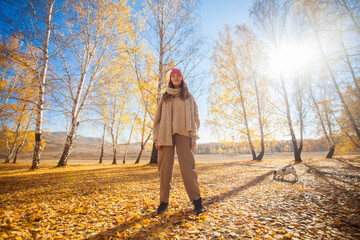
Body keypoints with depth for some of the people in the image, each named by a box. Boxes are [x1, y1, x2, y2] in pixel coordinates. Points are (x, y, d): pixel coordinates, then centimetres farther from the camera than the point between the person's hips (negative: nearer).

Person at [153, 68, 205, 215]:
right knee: (165, 168, -1)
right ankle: (164, 201, 8)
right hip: (166, 134, 2)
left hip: (183, 133, -1)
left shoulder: (188, 97, 15)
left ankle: (196, 200, -2)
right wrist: (156, 138, 2)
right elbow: (158, 118, 12)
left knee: (187, 165, -10)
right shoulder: (165, 97, 17)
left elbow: (194, 116, 9)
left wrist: (194, 136, -3)